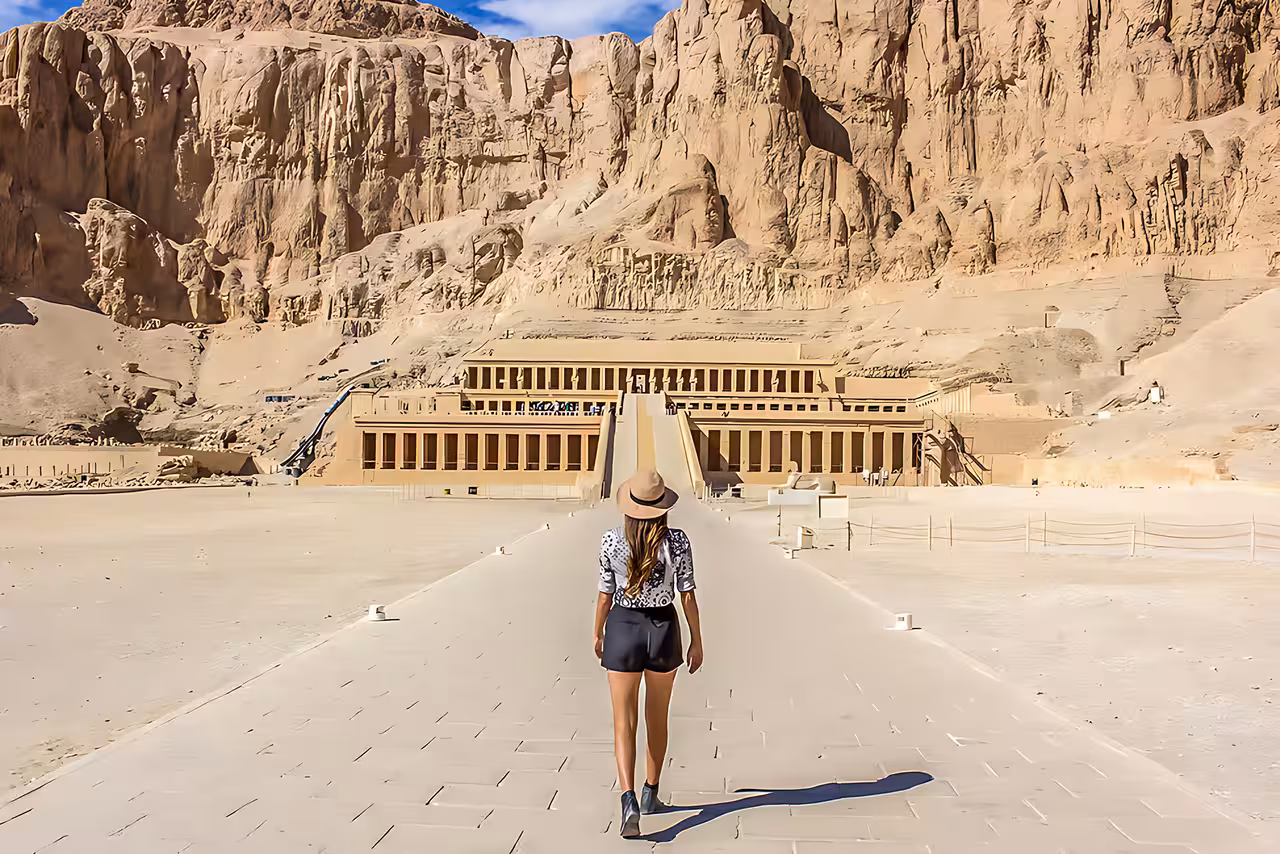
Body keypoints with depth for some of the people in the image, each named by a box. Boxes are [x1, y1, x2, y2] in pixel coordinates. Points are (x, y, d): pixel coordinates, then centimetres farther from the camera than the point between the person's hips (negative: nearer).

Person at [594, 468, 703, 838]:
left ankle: (629, 800, -17)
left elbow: (605, 594, -3)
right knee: (657, 716, 20)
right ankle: (651, 795, 30)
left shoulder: (611, 540, -10)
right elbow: (687, 595, -6)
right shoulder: (678, 541, -10)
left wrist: (597, 633, 13)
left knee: (624, 722, 2)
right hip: (664, 630, 1)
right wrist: (697, 641, 4)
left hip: (623, 629, -1)